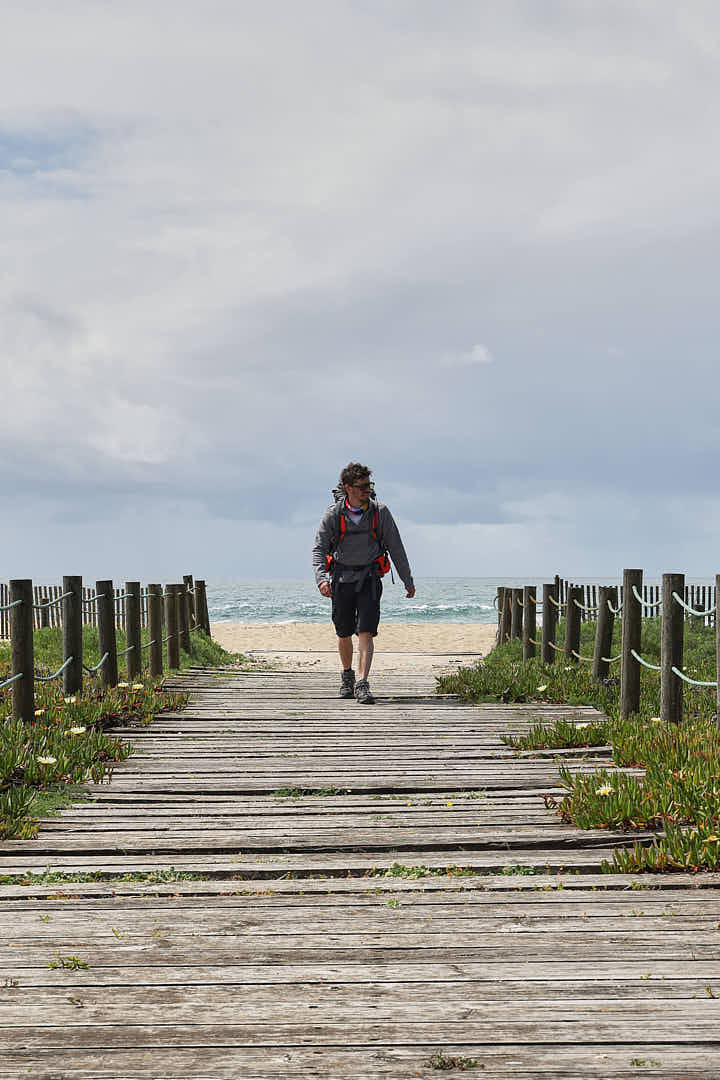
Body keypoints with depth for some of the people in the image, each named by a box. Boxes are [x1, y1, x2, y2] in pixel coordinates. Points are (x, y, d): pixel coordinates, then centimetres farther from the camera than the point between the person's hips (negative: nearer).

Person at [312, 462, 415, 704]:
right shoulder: (333, 514, -4)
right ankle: (347, 676, 35)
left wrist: (408, 581, 8)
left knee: (365, 633, -14)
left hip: (369, 578, -1)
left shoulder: (380, 512, -2)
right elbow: (319, 549, -4)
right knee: (344, 634, 11)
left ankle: (362, 685, -18)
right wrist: (321, 578, -21)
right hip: (342, 578, 1)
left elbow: (396, 548, 5)